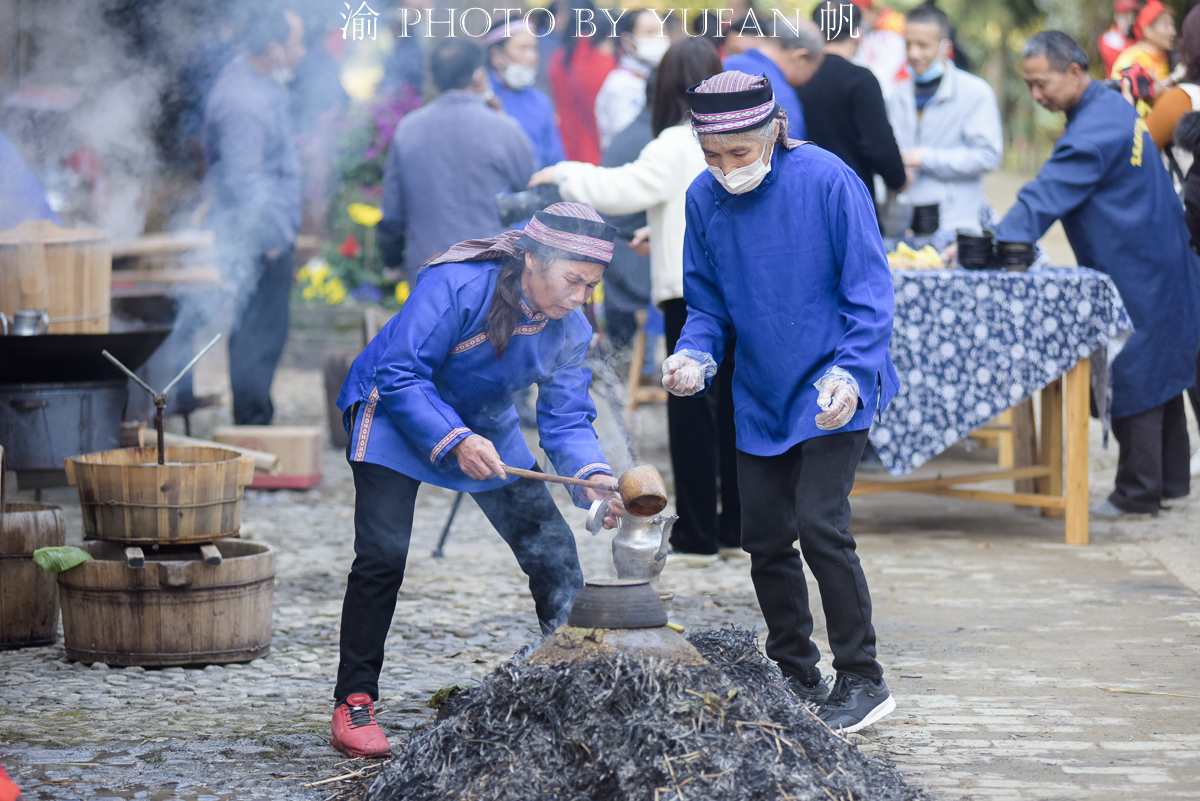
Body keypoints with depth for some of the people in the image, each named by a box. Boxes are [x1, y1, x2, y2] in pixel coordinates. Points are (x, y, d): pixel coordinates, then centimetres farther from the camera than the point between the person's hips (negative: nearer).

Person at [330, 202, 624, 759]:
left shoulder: (571, 329, -14)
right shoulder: (455, 286, -32)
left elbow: (566, 419, -13)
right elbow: (400, 375, -30)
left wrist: (593, 476, -32)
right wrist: (454, 441, -39)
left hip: (485, 426, 6)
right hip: (397, 417, -6)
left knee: (554, 551, -2)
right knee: (382, 555, -18)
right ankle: (353, 706, -9)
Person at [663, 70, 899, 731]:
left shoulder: (827, 181, -15)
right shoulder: (704, 198, -1)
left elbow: (869, 292, -13)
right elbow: (706, 303, 8)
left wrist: (851, 372, -25)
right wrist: (695, 355, -12)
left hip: (831, 395, -6)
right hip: (760, 398, 6)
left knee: (819, 526, -16)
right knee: (765, 539, 8)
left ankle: (862, 680, -3)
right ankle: (796, 680, 24)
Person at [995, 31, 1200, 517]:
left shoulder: (1095, 127, -22)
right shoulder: (1114, 109, 11)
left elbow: (1048, 195, -29)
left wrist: (993, 244, -31)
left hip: (1136, 275, -10)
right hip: (1160, 268, 10)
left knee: (1132, 381, -5)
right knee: (1158, 369, 16)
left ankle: (1138, 494, -1)